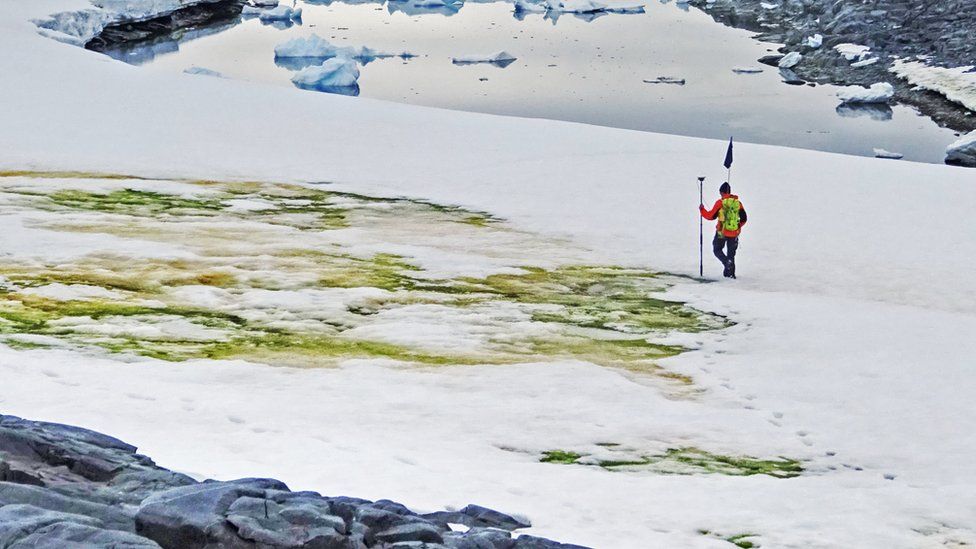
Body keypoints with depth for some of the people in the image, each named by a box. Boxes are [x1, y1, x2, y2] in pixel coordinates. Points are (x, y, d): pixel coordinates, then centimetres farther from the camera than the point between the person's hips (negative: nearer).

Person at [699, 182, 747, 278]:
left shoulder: (720, 202, -9)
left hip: (722, 232, -4)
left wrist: (702, 209, 13)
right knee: (731, 253, 17)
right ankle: (730, 273, 15)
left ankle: (727, 262, -13)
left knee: (717, 249, 13)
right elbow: (743, 219, 9)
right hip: (734, 233, 4)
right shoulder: (738, 202, 3)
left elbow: (711, 216, -4)